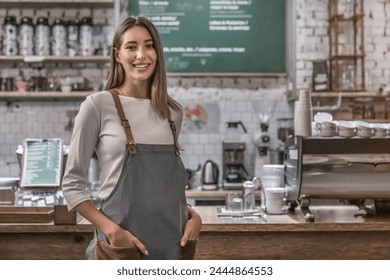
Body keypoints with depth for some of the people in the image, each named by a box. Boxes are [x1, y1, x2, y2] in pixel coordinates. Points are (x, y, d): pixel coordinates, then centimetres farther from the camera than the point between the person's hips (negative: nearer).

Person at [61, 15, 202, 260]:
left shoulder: (173, 111, 6)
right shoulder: (98, 105, -7)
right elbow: (73, 184, -6)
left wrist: (193, 216, -1)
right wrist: (111, 229, -17)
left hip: (172, 242, 4)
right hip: (122, 245, -4)